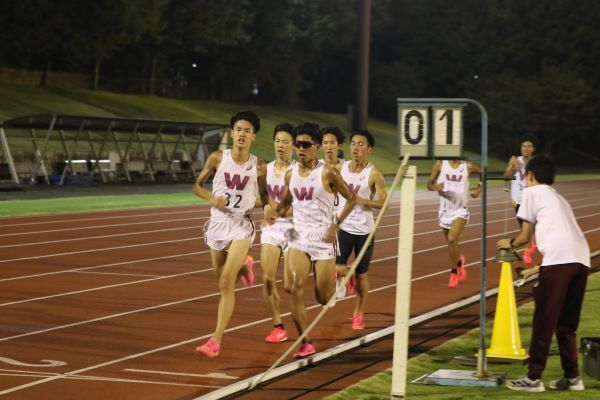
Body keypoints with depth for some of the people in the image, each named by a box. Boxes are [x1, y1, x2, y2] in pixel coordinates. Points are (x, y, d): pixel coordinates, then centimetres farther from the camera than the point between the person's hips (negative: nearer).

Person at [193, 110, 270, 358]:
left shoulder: (258, 166, -4)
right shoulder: (217, 159, -4)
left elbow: (263, 194, 12)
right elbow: (197, 185, 6)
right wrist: (212, 198, -13)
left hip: (241, 225, -2)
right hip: (218, 223, 2)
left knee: (226, 282, -16)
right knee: (224, 282, 15)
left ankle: (216, 340, -15)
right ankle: (243, 269, 53)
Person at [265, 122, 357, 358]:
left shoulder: (327, 173, -8)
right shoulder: (290, 175, 6)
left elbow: (351, 199, 0)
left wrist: (336, 225, -9)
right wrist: (276, 212, -1)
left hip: (323, 240, -3)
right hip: (298, 239, 3)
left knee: (324, 298, 2)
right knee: (296, 289, -15)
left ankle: (338, 279, 40)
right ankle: (305, 343, -7)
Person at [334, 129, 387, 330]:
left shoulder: (374, 174, -7)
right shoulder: (341, 168, 3)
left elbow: (383, 201, -9)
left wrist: (360, 201, -21)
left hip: (364, 230, -2)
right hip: (343, 227, 2)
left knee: (361, 274, 8)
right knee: (338, 269, -14)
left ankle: (359, 313, 25)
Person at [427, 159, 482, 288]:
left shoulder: (468, 166, -4)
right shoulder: (440, 165, -3)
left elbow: (483, 173, 15)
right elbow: (429, 184, 1)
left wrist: (479, 188, 3)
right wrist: (437, 187, -21)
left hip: (461, 210, -3)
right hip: (445, 210, 3)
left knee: (452, 239, -22)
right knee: (451, 243, 14)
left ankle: (453, 273, -7)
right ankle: (459, 262, 45)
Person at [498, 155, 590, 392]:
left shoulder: (532, 192, 13)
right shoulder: (558, 197, 33)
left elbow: (526, 235, 13)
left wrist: (511, 244, 34)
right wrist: (537, 270, 39)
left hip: (559, 258, -7)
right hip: (581, 258, 7)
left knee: (544, 320, -2)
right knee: (566, 323, 16)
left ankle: (533, 378, 0)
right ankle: (572, 377, 18)